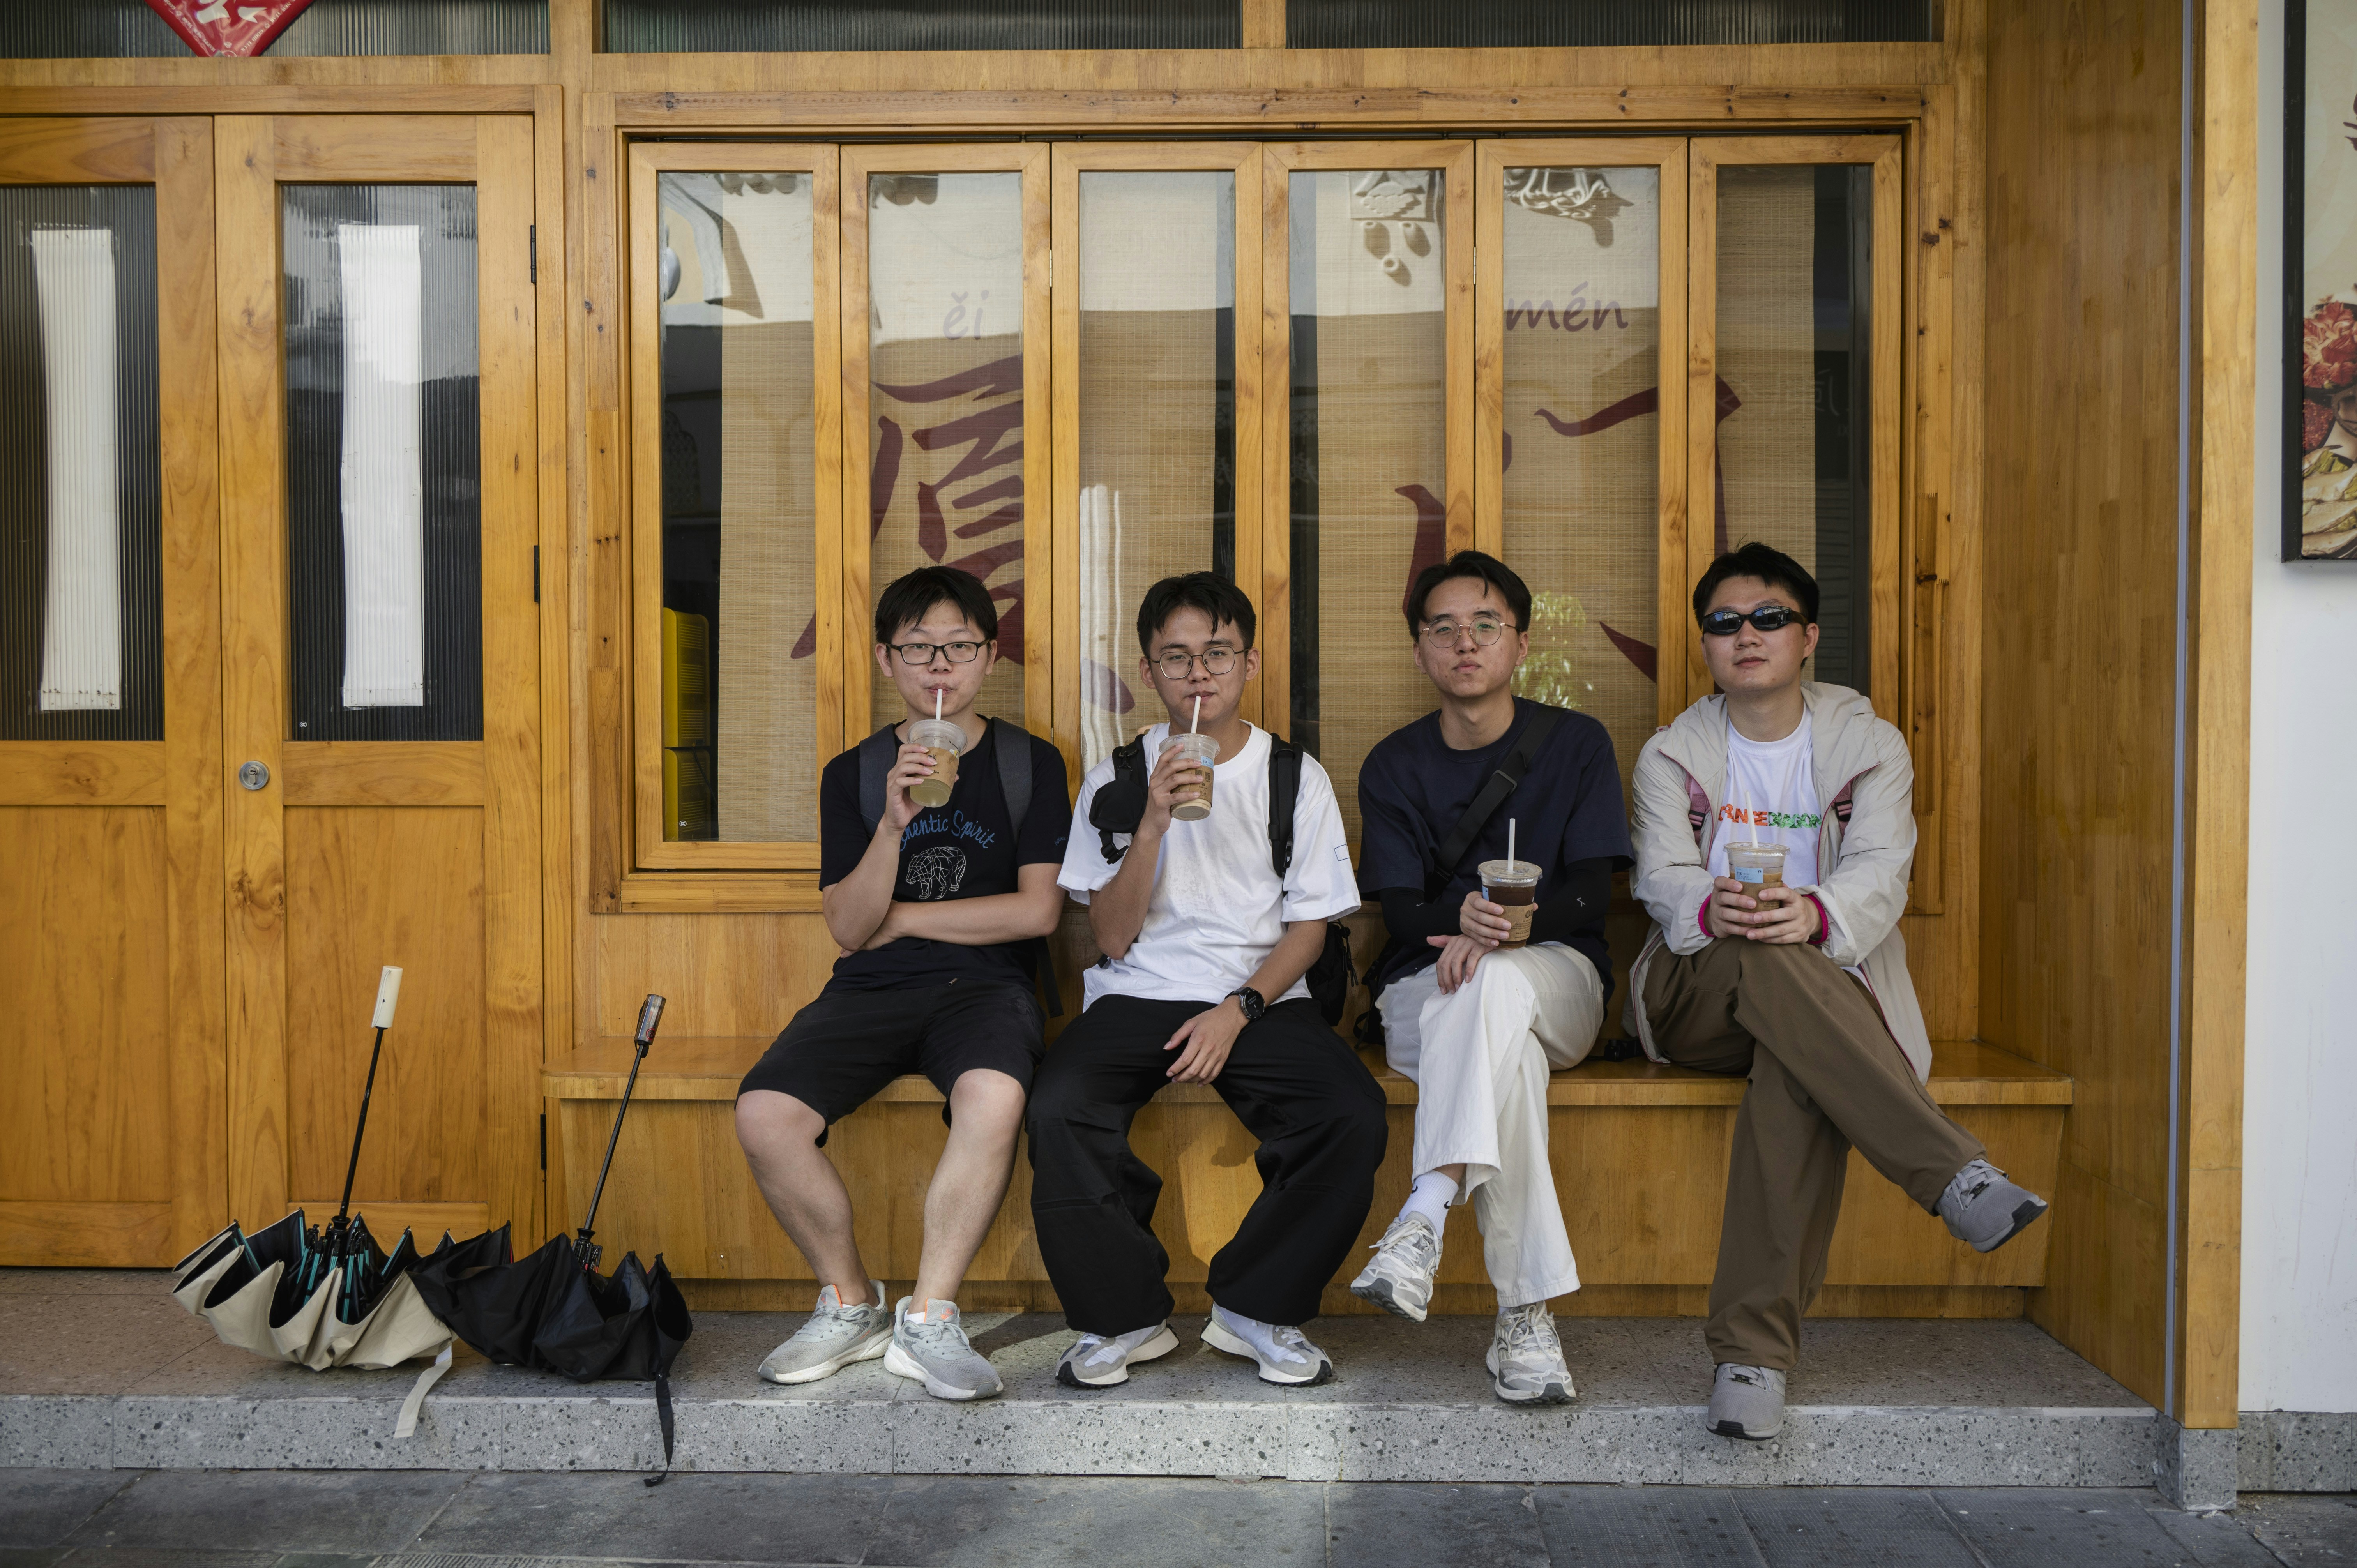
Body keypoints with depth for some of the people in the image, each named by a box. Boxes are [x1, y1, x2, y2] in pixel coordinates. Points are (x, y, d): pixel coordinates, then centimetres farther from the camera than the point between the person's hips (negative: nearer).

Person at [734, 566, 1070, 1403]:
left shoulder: (1030, 763, 7)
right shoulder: (853, 774, 11)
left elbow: (1037, 911, -2)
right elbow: (849, 928, 2)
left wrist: (900, 917, 0)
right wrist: (894, 823, -14)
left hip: (984, 983, -2)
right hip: (872, 989, 2)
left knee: (994, 1096, -37)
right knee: (763, 1114, -25)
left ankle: (929, 1318, -18)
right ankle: (851, 1304, -1)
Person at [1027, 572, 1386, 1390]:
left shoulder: (1296, 777, 6)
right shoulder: (1117, 780, 6)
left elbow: (1309, 926, 4)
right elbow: (1113, 936, 0)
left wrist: (1238, 1010, -13)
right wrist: (1154, 824, -14)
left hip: (1262, 999, 0)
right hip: (1137, 997, 0)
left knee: (1354, 1115, -28)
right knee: (1057, 1109, -30)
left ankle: (1257, 1307, -4)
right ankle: (1125, 1315, -7)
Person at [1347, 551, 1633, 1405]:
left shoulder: (1576, 743, 6)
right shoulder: (1393, 766, 9)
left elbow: (1588, 896, -2)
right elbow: (1401, 912, -1)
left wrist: (1513, 922, -25)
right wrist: (1463, 917, -27)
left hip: (1557, 980, 0)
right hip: (1423, 991, 1)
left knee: (1490, 988, -38)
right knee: (1504, 1047, -36)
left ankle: (1426, 1215, -50)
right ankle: (1525, 1316, -42)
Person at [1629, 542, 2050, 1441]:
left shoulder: (1868, 744, 11)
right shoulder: (1671, 755, 13)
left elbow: (1881, 870, -7)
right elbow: (1662, 878, -4)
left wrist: (1816, 913, -32)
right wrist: (1711, 909, -31)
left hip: (1825, 991, 0)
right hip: (1695, 996, 1)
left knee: (1794, 1068, -38)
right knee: (1765, 959, -37)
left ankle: (1752, 1348, -41)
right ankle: (1955, 1173, -45)